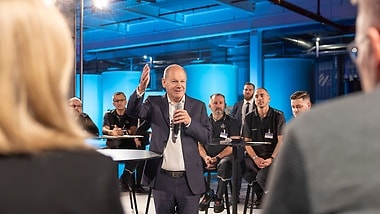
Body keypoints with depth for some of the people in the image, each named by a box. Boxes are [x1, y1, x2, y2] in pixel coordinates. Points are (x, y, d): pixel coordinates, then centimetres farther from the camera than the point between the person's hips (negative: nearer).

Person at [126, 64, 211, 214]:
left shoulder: (198, 106, 4)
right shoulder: (155, 103, 2)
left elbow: (207, 137, 1)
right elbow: (133, 111, -15)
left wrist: (189, 122, -16)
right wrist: (141, 89, -33)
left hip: (189, 180, 0)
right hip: (162, 178, 0)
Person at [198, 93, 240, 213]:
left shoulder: (232, 122, 8)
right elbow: (199, 144, 11)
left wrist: (217, 158, -15)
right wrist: (205, 157, -11)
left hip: (224, 156, -3)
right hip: (207, 157, 3)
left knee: (224, 164, -38)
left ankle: (219, 197, -16)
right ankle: (207, 193, -7)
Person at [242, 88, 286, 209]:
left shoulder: (278, 116, 1)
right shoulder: (249, 118, 9)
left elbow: (281, 141, -5)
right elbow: (246, 142, 5)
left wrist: (271, 159, -19)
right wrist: (255, 158, -12)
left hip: (273, 155, -4)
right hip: (254, 156, 4)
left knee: (262, 177, -32)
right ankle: (260, 195, 1)